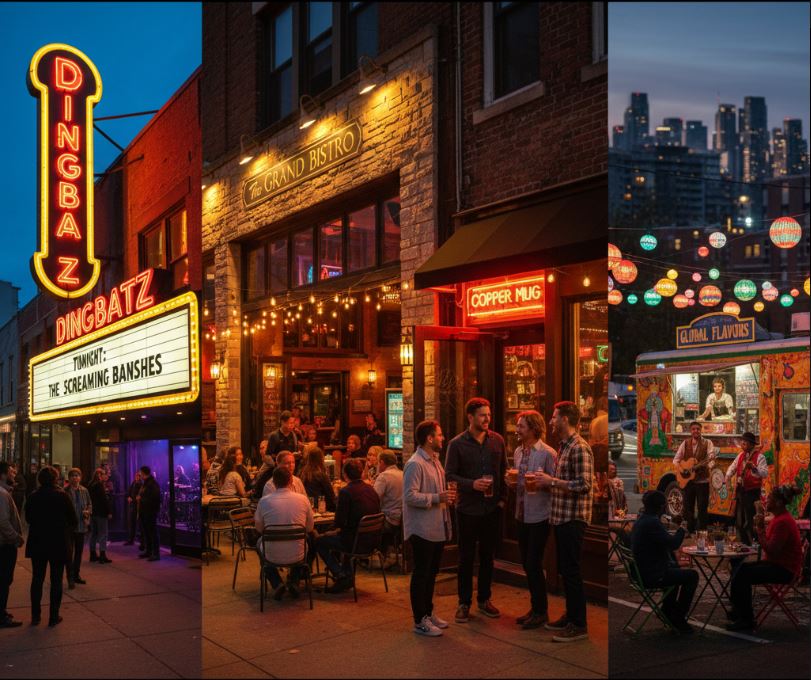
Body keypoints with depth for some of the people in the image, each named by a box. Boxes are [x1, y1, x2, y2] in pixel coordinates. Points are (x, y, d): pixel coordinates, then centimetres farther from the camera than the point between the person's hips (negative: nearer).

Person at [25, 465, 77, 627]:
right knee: (56, 580, 6)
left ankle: (35, 616, 16)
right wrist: (67, 530, 12)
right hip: (59, 543, -2)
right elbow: (72, 519, -7)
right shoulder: (62, 495, -11)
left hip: (37, 543, 2)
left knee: (37, 579, 12)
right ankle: (54, 616, 7)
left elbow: (28, 518, 6)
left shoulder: (33, 497, -5)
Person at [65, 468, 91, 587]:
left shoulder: (84, 491, 5)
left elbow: (90, 503, 15)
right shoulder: (65, 491, -10)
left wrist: (88, 511, -4)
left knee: (79, 551, 14)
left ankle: (76, 575, 27)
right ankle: (70, 578, 4)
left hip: (81, 525, 5)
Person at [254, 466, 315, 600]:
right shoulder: (302, 499, -9)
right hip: (297, 555, 1)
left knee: (260, 543, 33)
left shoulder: (264, 501, -12)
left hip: (273, 555, -1)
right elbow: (310, 528, 4)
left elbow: (259, 528, 4)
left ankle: (276, 583, 17)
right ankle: (294, 582, 25)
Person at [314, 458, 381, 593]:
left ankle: (341, 575, 4)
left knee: (319, 541, 11)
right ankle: (347, 574, 31)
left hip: (355, 541, -8)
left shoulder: (345, 492, -16)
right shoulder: (370, 489, 6)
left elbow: (339, 522, -17)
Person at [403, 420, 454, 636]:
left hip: (437, 528, 9)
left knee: (431, 573, 18)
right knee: (421, 574, 0)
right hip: (422, 529, -9)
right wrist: (437, 498, -26)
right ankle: (420, 621, 8)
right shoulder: (415, 464, -18)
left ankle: (428, 612, 30)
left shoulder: (435, 460, 13)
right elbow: (410, 496, -24)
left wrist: (447, 495, 6)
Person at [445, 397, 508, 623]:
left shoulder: (497, 440, 2)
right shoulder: (457, 444, -7)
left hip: (492, 508, 3)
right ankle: (464, 603, 17)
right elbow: (449, 474, -8)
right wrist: (471, 484, -21)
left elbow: (504, 470, 9)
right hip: (468, 509, -3)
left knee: (487, 555, 13)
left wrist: (503, 497, 3)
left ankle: (484, 599, 26)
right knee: (466, 557, 6)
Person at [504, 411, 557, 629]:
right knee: (527, 564, 13)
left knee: (534, 564, -4)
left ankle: (541, 611, 11)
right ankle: (535, 608, 26)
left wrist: (539, 484, -28)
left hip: (539, 515, -7)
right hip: (522, 514, 7)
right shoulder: (518, 451, 10)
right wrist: (512, 482, -1)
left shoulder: (547, 453, -12)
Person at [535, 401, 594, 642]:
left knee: (571, 571, -4)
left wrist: (552, 481, -19)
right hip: (561, 516, 10)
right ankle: (570, 616, 26)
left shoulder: (579, 448, -17)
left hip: (573, 518, -10)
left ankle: (579, 625, 5)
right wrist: (546, 482, 7)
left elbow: (584, 484, -23)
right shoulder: (563, 446, 14)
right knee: (564, 569, 16)